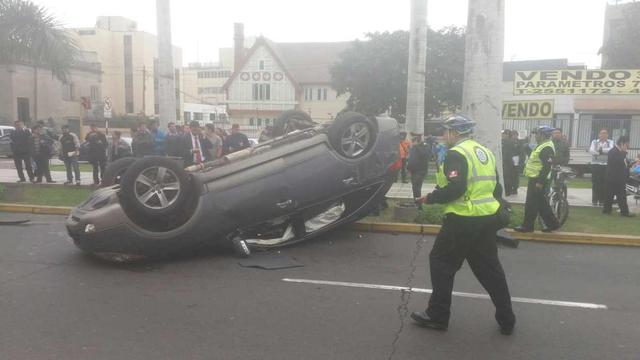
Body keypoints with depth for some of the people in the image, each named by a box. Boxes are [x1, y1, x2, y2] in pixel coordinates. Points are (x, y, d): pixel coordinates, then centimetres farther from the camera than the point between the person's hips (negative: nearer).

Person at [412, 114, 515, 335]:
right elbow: (495, 187, 19)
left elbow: (455, 189, -23)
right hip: (488, 218, 8)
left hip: (463, 220, -8)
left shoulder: (456, 153, -12)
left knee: (442, 263, 5)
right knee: (489, 268, 16)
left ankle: (437, 316, 12)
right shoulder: (485, 151, 15)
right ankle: (506, 321, 22)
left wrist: (429, 198, -10)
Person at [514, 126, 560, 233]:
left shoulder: (547, 148, -18)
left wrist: (540, 182, -25)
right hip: (535, 180, 10)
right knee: (542, 204, 15)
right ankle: (552, 223, 22)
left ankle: (527, 226, 6)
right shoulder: (542, 145, 16)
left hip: (537, 181, -10)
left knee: (531, 204, -2)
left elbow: (547, 167, -24)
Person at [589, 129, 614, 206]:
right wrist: (601, 153, -23)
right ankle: (594, 200, 0)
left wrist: (601, 150, -24)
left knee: (604, 183, -2)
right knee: (595, 183, -4)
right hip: (596, 164, 0)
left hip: (606, 165, 0)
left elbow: (611, 149, -12)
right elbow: (591, 150, -10)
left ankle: (602, 200, 4)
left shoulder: (610, 142, 9)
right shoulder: (594, 142, 9)